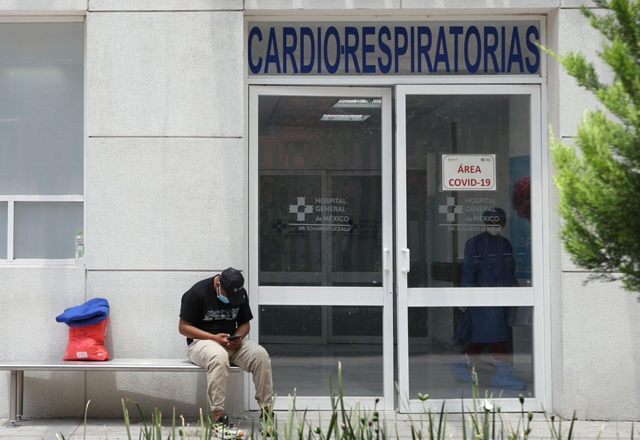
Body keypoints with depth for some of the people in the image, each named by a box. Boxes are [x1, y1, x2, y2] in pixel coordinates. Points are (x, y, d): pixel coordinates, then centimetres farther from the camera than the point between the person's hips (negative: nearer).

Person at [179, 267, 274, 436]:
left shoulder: (240, 293, 2)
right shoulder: (197, 293, -14)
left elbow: (244, 323, 12)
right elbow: (183, 327, -12)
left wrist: (239, 337, -12)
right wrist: (214, 338, -22)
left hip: (231, 343, 5)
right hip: (202, 341, -5)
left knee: (261, 355, -25)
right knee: (219, 356, -41)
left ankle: (266, 411, -18)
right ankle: (219, 417, -42)